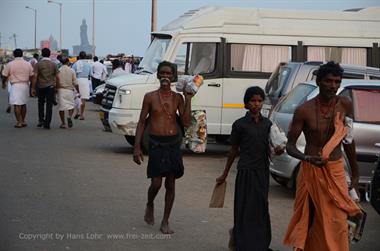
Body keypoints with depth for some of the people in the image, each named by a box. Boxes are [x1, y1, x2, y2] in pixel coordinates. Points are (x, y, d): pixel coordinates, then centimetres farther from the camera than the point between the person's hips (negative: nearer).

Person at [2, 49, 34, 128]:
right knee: (23, 104, 15)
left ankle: (19, 122, -6)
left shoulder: (10, 64, -5)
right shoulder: (28, 64, 4)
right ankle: (23, 121, 20)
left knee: (17, 105, -3)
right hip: (25, 85, 4)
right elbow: (31, 76, 6)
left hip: (15, 86, -4)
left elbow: (5, 76, 1)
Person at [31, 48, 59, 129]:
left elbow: (35, 77, -10)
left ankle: (41, 120, 13)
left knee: (41, 103, 20)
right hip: (50, 87, 0)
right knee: (49, 105, 2)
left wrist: (33, 88, -5)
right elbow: (57, 77, 0)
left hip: (40, 87, 0)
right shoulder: (53, 64, 0)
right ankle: (47, 123, 0)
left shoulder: (38, 64, -6)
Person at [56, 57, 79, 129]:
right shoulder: (71, 71, -1)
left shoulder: (58, 71, -2)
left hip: (60, 90, 0)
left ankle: (63, 123, 5)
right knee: (71, 105, 12)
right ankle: (70, 116, -15)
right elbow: (75, 83, -1)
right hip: (69, 90, 0)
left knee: (61, 107, 6)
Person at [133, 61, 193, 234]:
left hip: (173, 143, 2)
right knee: (156, 183, -7)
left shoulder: (177, 98, 4)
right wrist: (137, 147, -3)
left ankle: (165, 222, 14)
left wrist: (188, 99, -9)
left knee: (170, 184, 4)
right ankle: (150, 206, 26)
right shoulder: (150, 97, 0)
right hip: (156, 144, -2)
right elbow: (142, 122, 2)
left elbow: (186, 122, -3)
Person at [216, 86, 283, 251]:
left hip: (263, 171, 5)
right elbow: (234, 151, 4)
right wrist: (224, 175, 8)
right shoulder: (240, 125, -4)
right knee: (246, 209, -3)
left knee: (261, 209, 8)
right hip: (246, 171, -4)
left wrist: (276, 150, -8)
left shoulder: (267, 124, 8)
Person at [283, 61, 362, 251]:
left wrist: (355, 173, 13)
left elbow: (348, 140, 9)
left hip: (336, 171, 1)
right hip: (311, 171, -1)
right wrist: (307, 158, -27)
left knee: (337, 222, -5)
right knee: (309, 218, 9)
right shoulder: (304, 110, -10)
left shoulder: (345, 105, -3)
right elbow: (290, 146, -6)